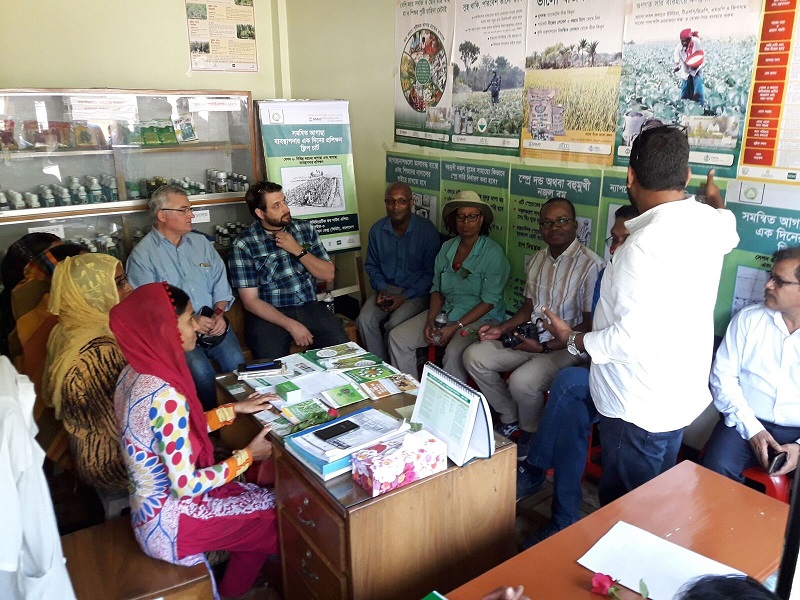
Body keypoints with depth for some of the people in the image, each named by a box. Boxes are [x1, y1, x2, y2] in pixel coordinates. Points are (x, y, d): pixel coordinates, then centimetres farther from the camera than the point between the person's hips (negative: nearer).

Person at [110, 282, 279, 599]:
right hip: (169, 523, -8)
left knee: (262, 497, 18)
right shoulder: (164, 396, -33)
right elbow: (186, 485, -27)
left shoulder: (135, 372, -4)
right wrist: (247, 455, -15)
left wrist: (235, 409, 9)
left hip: (153, 501, 8)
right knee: (279, 512, 8)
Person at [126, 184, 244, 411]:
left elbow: (220, 283, 13)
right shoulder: (142, 254, -3)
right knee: (200, 370, -28)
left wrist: (219, 313, -6)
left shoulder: (201, 242, 15)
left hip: (212, 323, 4)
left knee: (237, 363, -19)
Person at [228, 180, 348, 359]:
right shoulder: (243, 245, -4)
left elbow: (328, 274, 7)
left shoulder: (305, 229, 8)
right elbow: (250, 301, -7)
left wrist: (298, 250, -8)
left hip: (310, 308, 4)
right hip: (269, 314, -3)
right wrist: (291, 325, -17)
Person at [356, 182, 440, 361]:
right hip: (386, 288, 4)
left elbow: (431, 272, -7)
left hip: (416, 292, -4)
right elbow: (371, 265, 13)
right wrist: (381, 289, -6)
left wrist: (405, 296, -16)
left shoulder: (427, 230, -10)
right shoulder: (377, 230, 3)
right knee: (365, 320, -23)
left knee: (394, 324, -29)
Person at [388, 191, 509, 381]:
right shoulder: (447, 248, 8)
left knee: (454, 353, -35)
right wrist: (430, 320, -5)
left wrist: (455, 327, -19)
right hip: (445, 311, 6)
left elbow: (489, 302, -14)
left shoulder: (493, 253, -10)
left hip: (481, 318, -6)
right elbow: (437, 289, 11)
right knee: (397, 337, -8)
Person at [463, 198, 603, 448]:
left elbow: (589, 325, -17)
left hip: (567, 346, -8)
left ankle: (531, 434, 3)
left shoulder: (590, 265, -16)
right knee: (474, 356, -5)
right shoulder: (537, 260, 10)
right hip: (533, 337, 8)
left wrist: (545, 347, -21)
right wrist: (502, 328, 2)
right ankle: (510, 419, 11)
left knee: (522, 380, -31)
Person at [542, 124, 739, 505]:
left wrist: (573, 340, -10)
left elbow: (633, 338, -28)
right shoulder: (710, 224, 0)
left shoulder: (646, 244, -28)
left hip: (640, 408, -9)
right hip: (682, 394, 9)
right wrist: (715, 201, 50)